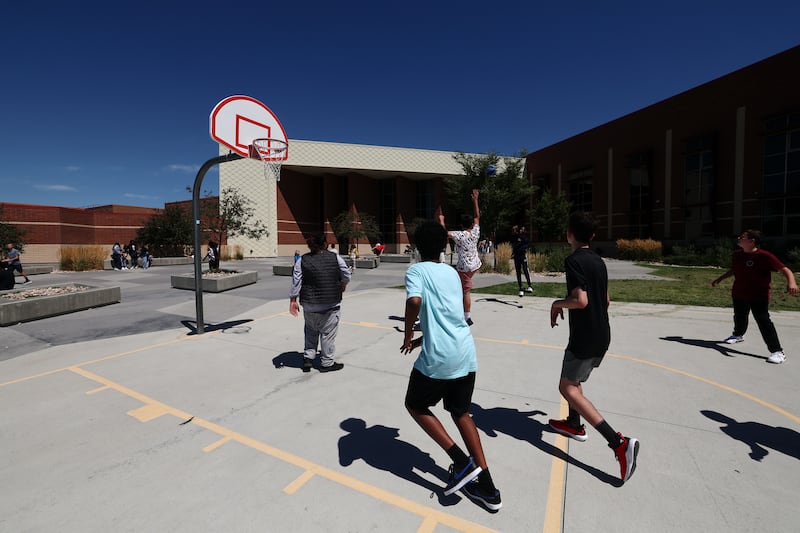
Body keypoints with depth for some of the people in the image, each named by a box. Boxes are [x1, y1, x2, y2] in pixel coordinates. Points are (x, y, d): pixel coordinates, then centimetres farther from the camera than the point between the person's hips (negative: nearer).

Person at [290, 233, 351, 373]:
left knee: (311, 332, 21)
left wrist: (293, 300, 4)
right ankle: (327, 363, 17)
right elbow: (347, 275, 5)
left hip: (309, 304, 3)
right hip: (330, 304, -2)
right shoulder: (335, 257, -4)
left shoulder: (302, 261, -2)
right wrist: (343, 285, 25)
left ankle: (307, 359, 23)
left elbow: (296, 282, -3)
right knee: (328, 332, 8)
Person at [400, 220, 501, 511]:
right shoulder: (452, 272, 16)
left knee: (415, 406, 19)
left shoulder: (416, 270, -2)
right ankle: (487, 487, 26)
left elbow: (414, 301, -24)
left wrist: (408, 336, -7)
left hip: (438, 358, -6)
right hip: (466, 354, 7)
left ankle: (462, 461, 11)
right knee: (460, 412, 24)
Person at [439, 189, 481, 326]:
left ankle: (468, 318, 7)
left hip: (464, 267, -7)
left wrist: (441, 221, -9)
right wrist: (475, 200, 14)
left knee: (465, 292, 1)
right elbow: (477, 216, 10)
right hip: (475, 264, 7)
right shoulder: (475, 232, -2)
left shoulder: (460, 235, -18)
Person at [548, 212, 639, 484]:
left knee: (568, 388, -2)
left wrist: (557, 303, -9)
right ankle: (574, 424, 37)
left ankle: (619, 442, -8)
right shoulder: (598, 261, 9)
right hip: (602, 334, 9)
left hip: (585, 337, -9)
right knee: (573, 378, 25)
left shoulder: (573, 260, -18)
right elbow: (606, 300, 15)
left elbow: (581, 300, -27)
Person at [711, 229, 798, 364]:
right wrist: (720, 279, 24)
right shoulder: (737, 254, 2)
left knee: (764, 322, -9)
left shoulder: (764, 256, -19)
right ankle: (738, 335, 47)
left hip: (759, 296, -6)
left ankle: (778, 352, -3)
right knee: (739, 317, 23)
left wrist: (791, 282, -41)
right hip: (739, 294, 6)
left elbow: (785, 269, -23)